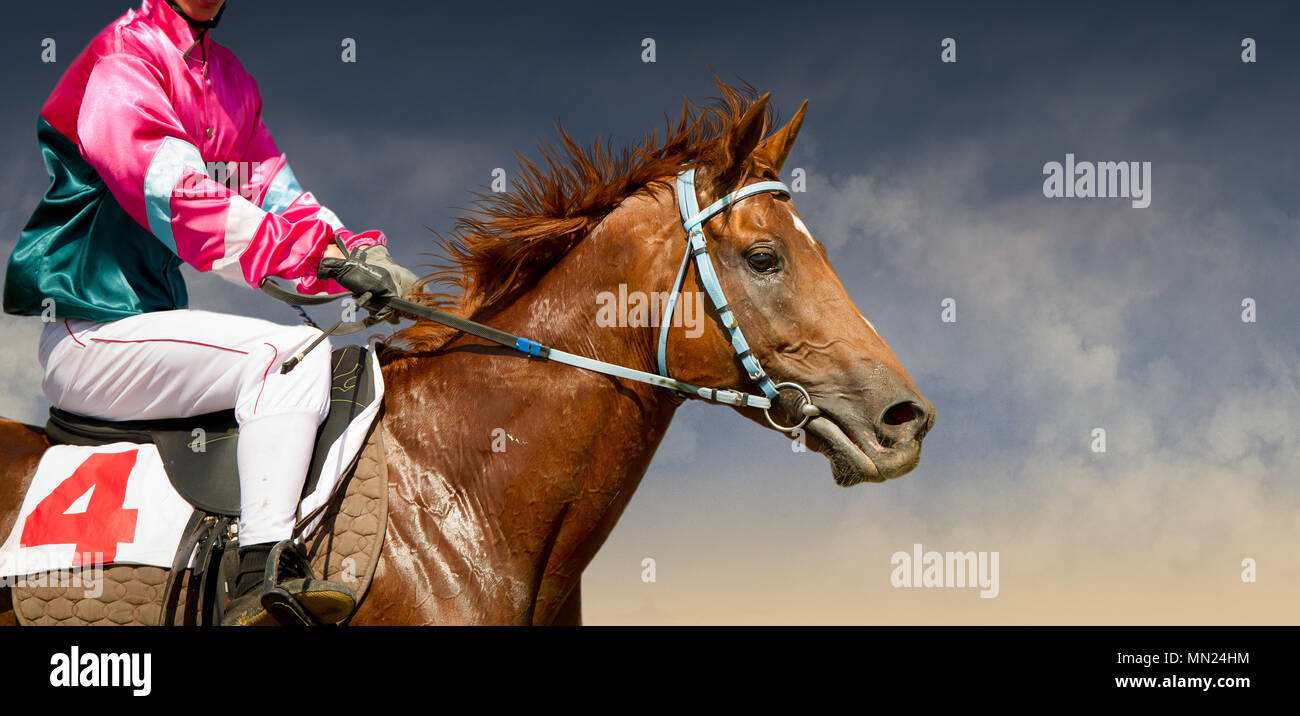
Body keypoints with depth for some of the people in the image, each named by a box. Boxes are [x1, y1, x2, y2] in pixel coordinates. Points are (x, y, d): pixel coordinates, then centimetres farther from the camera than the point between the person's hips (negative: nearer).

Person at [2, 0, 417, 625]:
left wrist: (356, 254, -10)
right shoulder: (124, 55, -12)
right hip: (89, 336, -10)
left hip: (153, 320, 10)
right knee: (292, 353, -27)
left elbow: (277, 194, 11)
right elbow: (172, 194, -24)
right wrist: (317, 252, -28)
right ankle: (260, 582, -36)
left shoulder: (229, 78, 16)